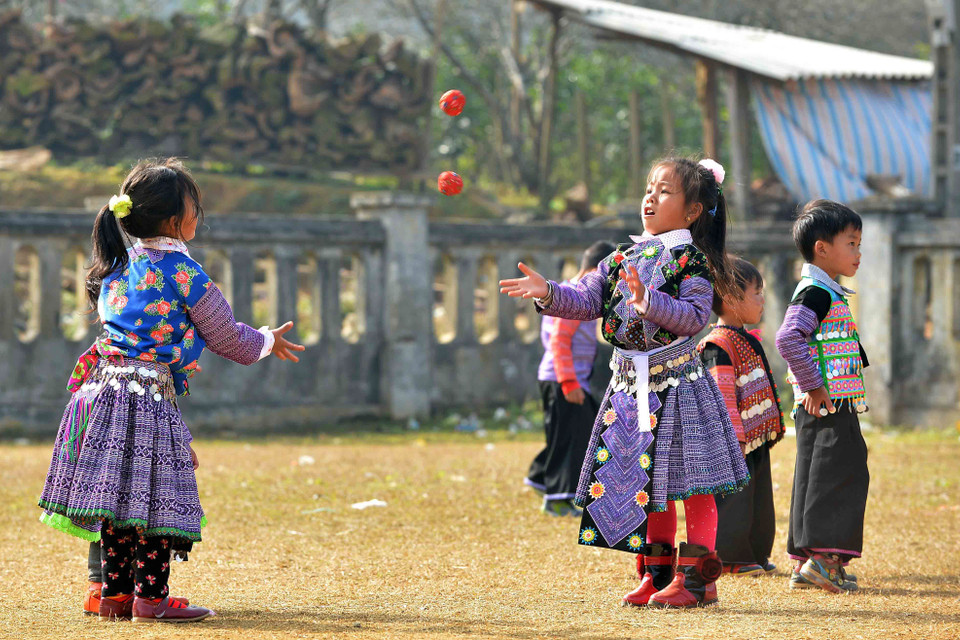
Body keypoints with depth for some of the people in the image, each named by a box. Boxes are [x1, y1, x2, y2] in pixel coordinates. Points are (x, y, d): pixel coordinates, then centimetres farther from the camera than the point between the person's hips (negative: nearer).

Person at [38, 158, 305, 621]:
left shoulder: (118, 268, 14)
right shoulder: (183, 273, -8)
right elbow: (226, 337, 1)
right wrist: (267, 342, 21)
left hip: (104, 387, 8)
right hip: (151, 396, -8)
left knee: (120, 496, 10)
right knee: (155, 498, -4)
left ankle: (116, 593, 13)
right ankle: (151, 597, -5)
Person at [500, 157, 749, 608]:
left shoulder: (690, 260, -7)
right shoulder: (623, 258, 11)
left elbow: (694, 316, -18)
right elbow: (586, 299, 6)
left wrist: (648, 300, -29)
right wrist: (549, 294, -11)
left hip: (676, 382, -6)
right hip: (630, 385, 6)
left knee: (690, 480, -3)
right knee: (648, 482, 11)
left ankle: (698, 576, 2)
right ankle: (657, 570, 20)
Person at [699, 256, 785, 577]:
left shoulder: (747, 340, 16)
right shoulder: (719, 345, -17)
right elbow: (722, 396, -22)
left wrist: (772, 426, 26)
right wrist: (734, 436, -25)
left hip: (757, 440, 10)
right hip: (736, 443, -10)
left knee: (759, 500, 15)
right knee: (733, 500, -4)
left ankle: (755, 555, 23)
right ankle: (729, 558, 3)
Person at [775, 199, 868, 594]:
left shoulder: (829, 293, 19)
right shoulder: (816, 293, -14)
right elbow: (789, 338, -26)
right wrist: (814, 385, -24)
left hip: (836, 405, 10)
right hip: (827, 407, -10)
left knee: (815, 479, 10)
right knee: (839, 474, -11)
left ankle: (805, 561, 13)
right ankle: (824, 557, -13)